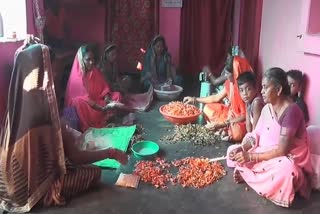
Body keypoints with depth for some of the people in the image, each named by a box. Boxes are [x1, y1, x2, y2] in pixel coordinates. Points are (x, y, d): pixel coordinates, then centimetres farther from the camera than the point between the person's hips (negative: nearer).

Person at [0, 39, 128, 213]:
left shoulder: (19, 103, -6)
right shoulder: (43, 110, -28)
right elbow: (75, 157, -22)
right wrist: (110, 153, -12)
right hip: (33, 184, -7)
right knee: (94, 173, 2)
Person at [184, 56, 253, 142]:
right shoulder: (230, 83, -3)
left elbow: (245, 116, -26)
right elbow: (216, 98, 11)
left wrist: (223, 123, -29)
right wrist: (195, 99, 11)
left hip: (242, 121, -8)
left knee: (235, 132, -40)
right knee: (208, 108, 5)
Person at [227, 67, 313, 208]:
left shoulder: (291, 111, -24)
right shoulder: (267, 108, 0)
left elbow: (282, 150, -28)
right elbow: (255, 135, 2)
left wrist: (251, 157, -27)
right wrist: (241, 149, -17)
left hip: (287, 160, -8)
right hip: (266, 154, 8)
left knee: (287, 170, -41)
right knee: (233, 151, -2)